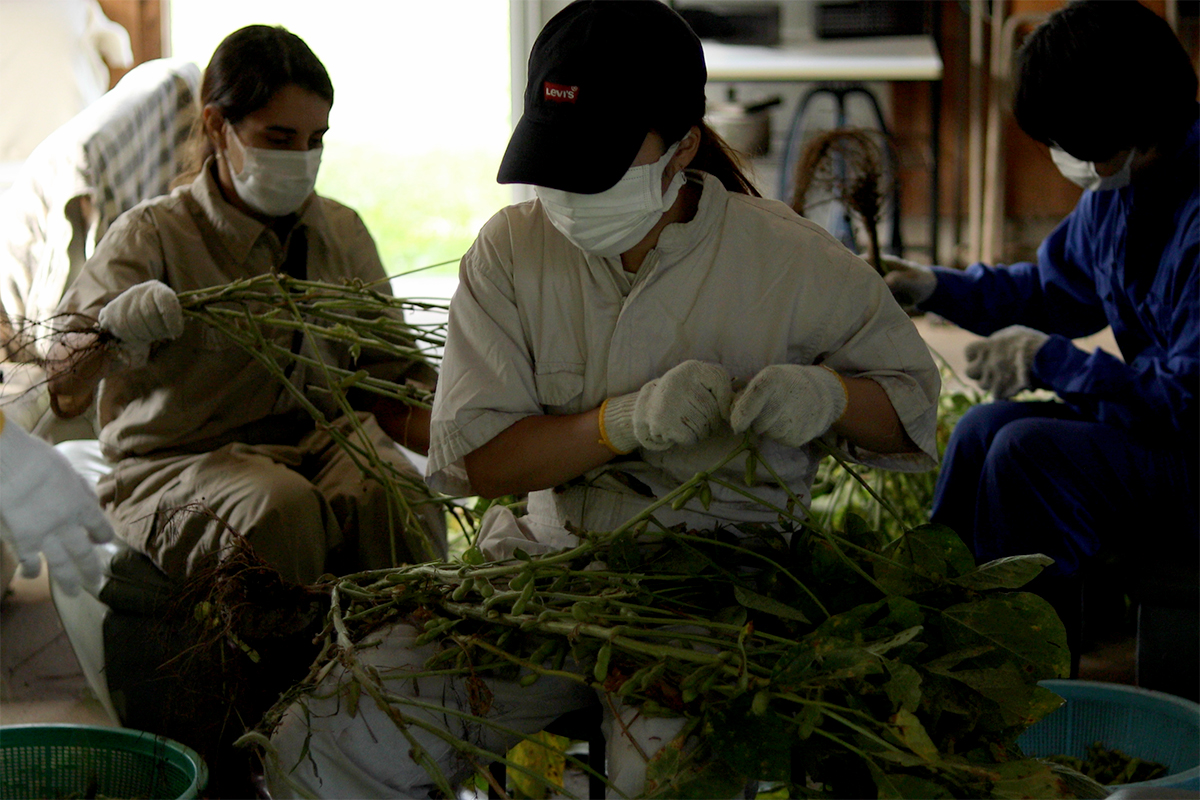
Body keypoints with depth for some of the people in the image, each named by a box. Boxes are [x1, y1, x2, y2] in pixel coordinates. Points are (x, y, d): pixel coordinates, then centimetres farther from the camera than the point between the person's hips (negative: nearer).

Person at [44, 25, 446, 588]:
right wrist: (113, 331, -37)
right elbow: (61, 391, -13)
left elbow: (388, 378, 13)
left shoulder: (343, 233, 13)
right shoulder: (153, 235, -2)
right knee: (280, 507, -35)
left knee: (391, 494, -30)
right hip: (177, 462, -3)